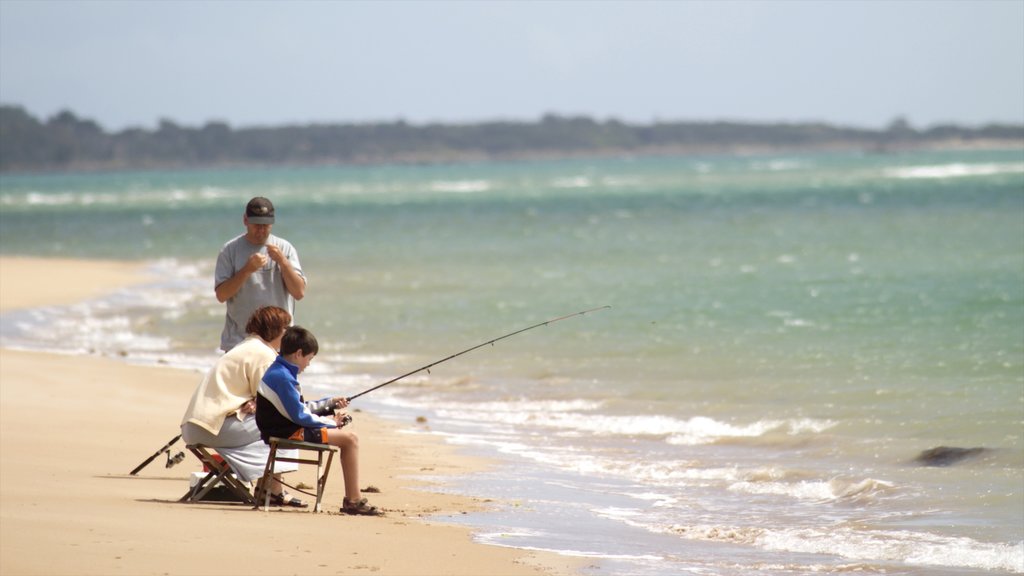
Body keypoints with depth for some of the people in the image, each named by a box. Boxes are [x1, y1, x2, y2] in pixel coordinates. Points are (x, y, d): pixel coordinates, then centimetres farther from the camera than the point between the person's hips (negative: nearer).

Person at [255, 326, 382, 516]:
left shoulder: (279, 372, 13)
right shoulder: (282, 377, -20)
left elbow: (301, 406, 22)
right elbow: (299, 415, -20)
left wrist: (331, 402, 20)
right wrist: (331, 422, -8)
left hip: (284, 429, 11)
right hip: (288, 433, -11)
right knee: (349, 439, -13)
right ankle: (353, 501, -12)